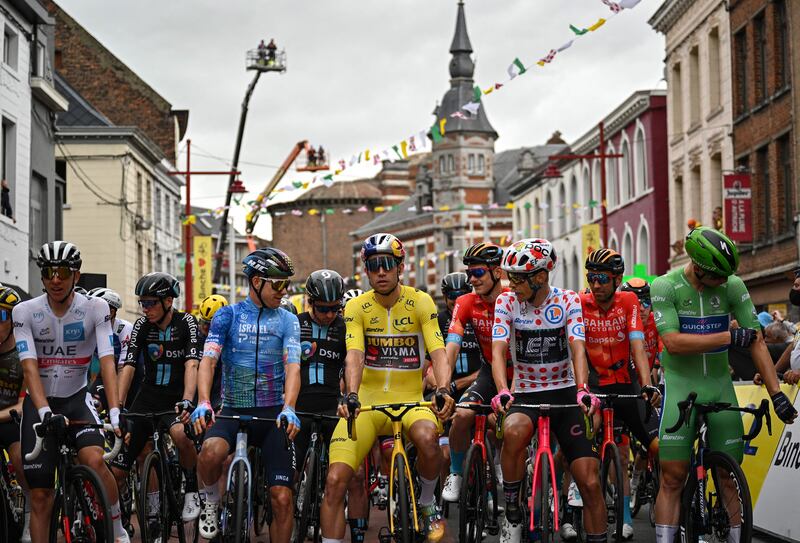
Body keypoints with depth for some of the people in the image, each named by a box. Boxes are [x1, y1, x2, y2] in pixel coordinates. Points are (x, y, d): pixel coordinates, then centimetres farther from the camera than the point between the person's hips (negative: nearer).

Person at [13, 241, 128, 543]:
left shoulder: (95, 308, -12)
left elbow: (107, 362, -20)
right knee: (40, 495, -2)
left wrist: (115, 412, -32)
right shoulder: (25, 311, -12)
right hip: (40, 404, 1)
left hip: (77, 399, -1)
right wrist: (45, 412, -35)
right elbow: (30, 367, -21)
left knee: (94, 460, -28)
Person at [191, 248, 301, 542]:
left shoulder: (287, 321, 6)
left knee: (282, 498, -7)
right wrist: (203, 403, -27)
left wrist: (288, 408, -27)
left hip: (273, 415, 1)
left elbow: (292, 366, -8)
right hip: (233, 410, -1)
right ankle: (211, 501, -2)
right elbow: (208, 360, -8)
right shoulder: (228, 315, 3)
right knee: (211, 452, -33)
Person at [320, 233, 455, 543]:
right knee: (335, 481, -14)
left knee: (427, 438, -35)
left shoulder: (420, 303, -3)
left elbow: (438, 352, -14)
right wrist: (351, 395, -35)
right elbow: (354, 355, -16)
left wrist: (443, 390, -34)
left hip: (410, 400, -1)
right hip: (366, 402, 1)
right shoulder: (357, 308, -2)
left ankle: (427, 503, -5)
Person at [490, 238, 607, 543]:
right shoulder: (507, 302, -4)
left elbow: (577, 349, -16)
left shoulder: (568, 301, -5)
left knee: (590, 482, -8)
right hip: (525, 394, -1)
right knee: (513, 431, -37)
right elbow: (498, 350, -16)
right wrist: (502, 391, -35)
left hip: (564, 394, 1)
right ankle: (512, 515, -19)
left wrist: (582, 389, -35)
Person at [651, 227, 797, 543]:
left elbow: (757, 341, -4)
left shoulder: (733, 286, -4)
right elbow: (673, 342, -20)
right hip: (679, 386, -2)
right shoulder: (665, 287, -11)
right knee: (672, 478, -6)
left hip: (720, 386, 3)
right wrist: (730, 337, -21)